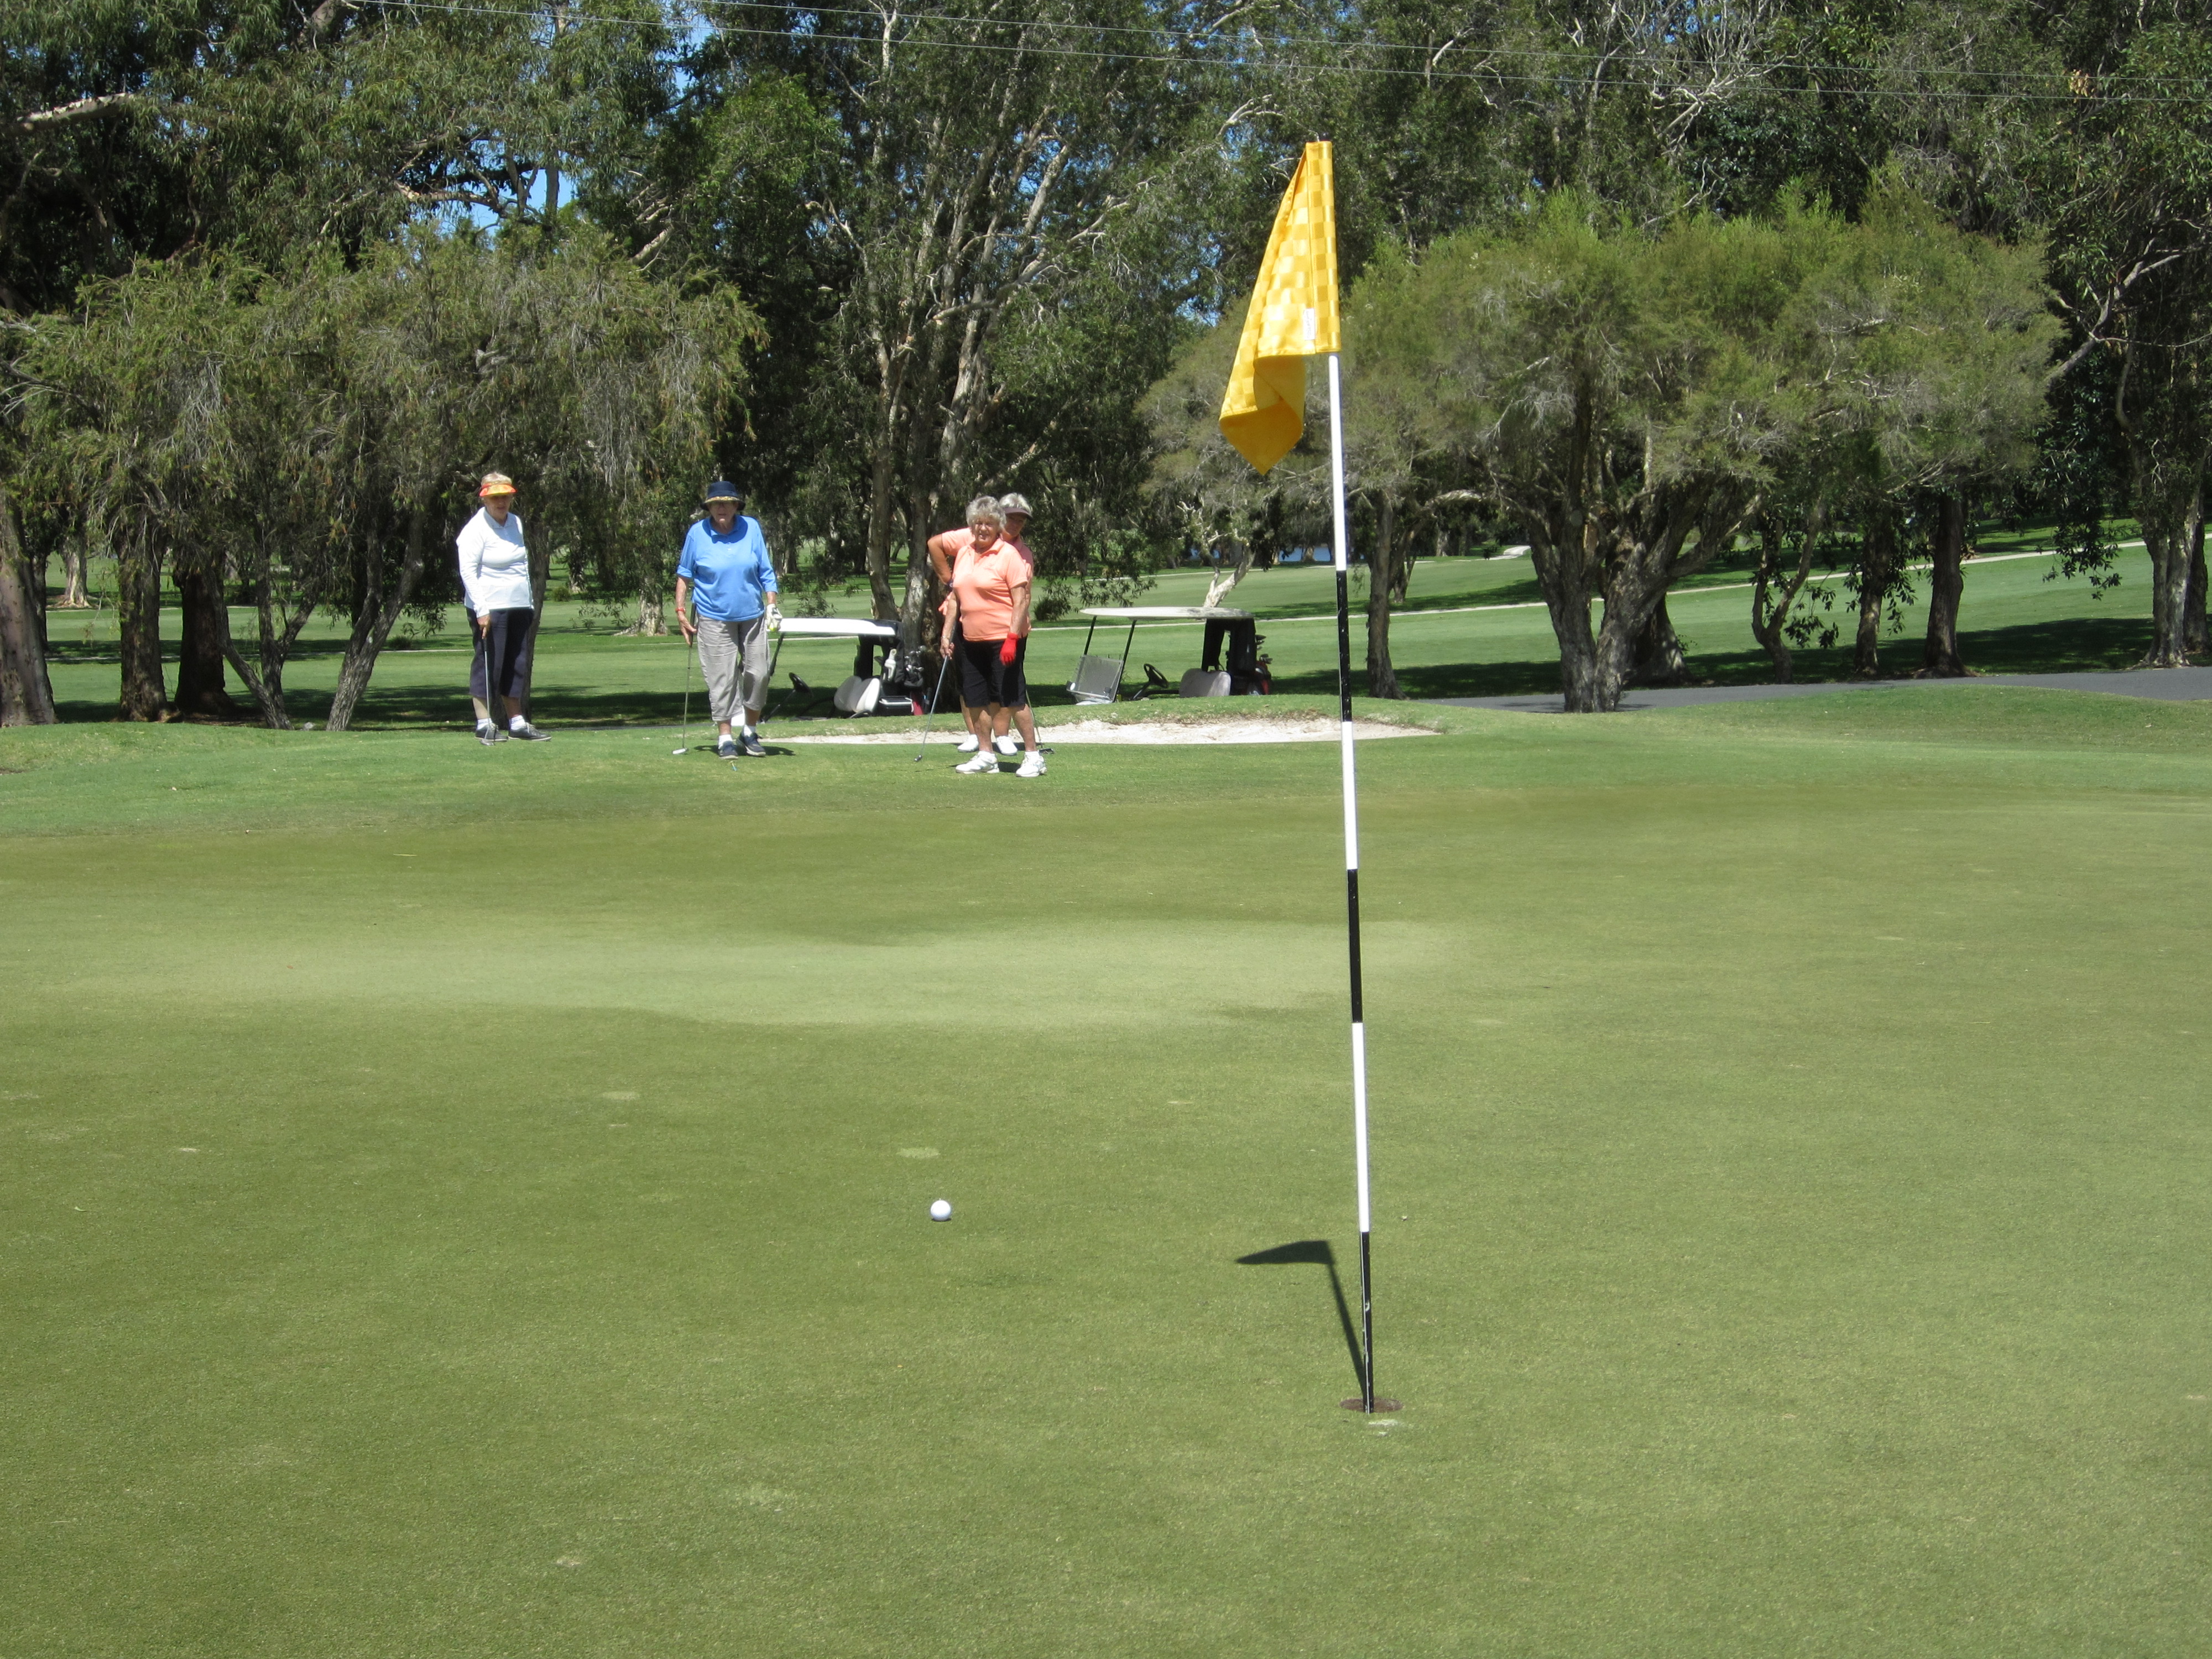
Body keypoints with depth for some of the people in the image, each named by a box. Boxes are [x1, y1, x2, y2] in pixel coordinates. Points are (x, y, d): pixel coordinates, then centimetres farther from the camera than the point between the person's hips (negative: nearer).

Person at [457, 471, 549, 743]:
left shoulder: (516, 523, 12)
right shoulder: (476, 529, -10)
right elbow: (468, 571, -15)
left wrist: (529, 605, 19)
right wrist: (481, 610, -21)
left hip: (518, 607, 7)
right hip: (491, 609, -7)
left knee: (517, 664, 9)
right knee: (488, 663, -5)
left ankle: (517, 723, 15)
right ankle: (484, 724, 0)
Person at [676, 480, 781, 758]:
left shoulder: (751, 528, 0)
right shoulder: (697, 533, -4)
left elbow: (766, 571, 8)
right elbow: (684, 575, 5)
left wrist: (772, 604, 1)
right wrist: (680, 610, 1)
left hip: (752, 615, 2)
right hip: (715, 619, -2)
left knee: (758, 673, 4)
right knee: (722, 678, -3)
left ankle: (749, 732, 21)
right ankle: (725, 738, 6)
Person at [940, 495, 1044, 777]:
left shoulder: (1009, 555, -9)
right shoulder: (964, 555, 11)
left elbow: (1021, 600, -13)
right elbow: (955, 597, 17)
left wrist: (1012, 638, -20)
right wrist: (947, 633, 11)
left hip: (1003, 638, -7)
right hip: (972, 638, 7)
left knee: (1013, 699, -5)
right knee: (978, 700, 8)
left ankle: (1033, 756, 2)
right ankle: (986, 756, 18)